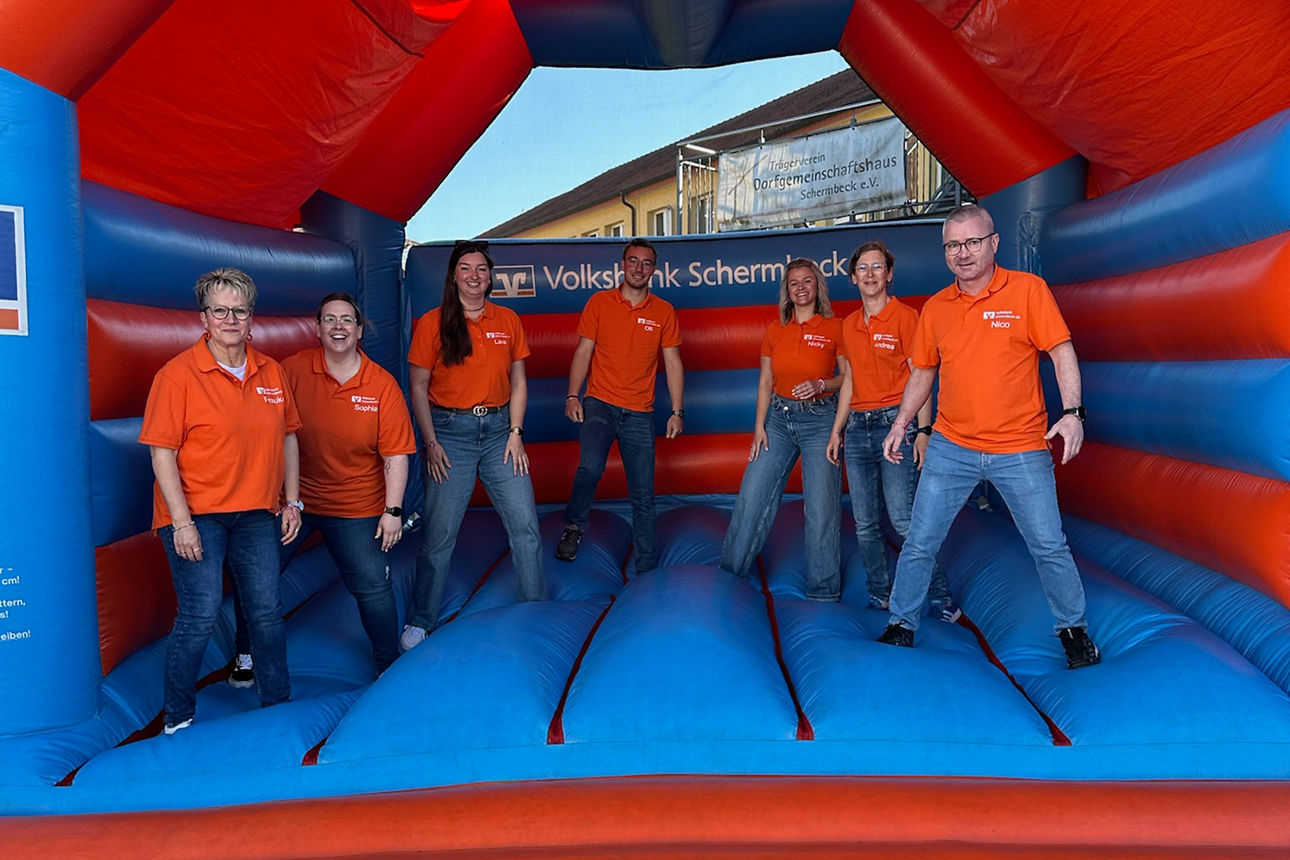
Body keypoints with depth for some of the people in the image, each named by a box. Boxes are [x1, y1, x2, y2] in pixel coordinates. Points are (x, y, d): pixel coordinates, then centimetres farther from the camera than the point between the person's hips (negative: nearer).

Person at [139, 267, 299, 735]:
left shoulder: (272, 372, 6)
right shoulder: (177, 374, -8)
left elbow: (288, 437, 13)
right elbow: (162, 452, -11)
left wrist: (292, 502, 7)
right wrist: (182, 522, -16)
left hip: (256, 514, 5)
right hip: (195, 514, -4)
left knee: (267, 612, 8)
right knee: (201, 614, -8)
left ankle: (277, 704, 24)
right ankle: (178, 718, 12)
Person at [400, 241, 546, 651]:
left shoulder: (508, 321, 7)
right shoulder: (432, 323, -1)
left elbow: (518, 381, 10)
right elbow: (418, 387, 0)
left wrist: (515, 433, 1)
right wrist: (430, 443, -7)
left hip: (499, 428, 3)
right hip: (449, 430, -2)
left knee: (525, 524, 1)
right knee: (439, 532, 0)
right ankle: (420, 622, 17)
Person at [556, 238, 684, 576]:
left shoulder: (663, 311, 6)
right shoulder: (599, 302, 4)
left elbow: (673, 363, 7)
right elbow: (583, 352, 3)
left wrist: (677, 412, 0)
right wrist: (573, 397, -8)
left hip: (640, 414, 1)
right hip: (599, 404, -1)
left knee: (643, 494, 3)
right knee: (590, 467, -26)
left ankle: (646, 570, 15)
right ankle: (573, 527, 2)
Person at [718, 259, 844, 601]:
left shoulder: (834, 328, -3)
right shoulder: (775, 331, 7)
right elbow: (765, 381, 10)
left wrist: (821, 385, -18)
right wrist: (759, 425, 3)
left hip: (819, 420, -3)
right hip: (778, 418, 4)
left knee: (821, 508, -3)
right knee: (750, 498, 3)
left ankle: (823, 591, 11)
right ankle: (729, 575, 18)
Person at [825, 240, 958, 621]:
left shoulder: (905, 317, -4)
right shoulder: (848, 325, 14)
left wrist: (923, 430, -13)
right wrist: (837, 429, 16)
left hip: (895, 423, -6)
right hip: (858, 428, 6)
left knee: (903, 519, -11)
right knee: (865, 524, 6)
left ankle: (940, 597, 2)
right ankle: (879, 594, 18)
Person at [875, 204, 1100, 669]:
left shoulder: (1027, 289, -3)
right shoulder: (935, 307, 6)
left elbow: (1061, 352, -5)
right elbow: (923, 371, 16)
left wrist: (1071, 411, -16)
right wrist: (900, 424, 11)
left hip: (1021, 450, -2)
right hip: (950, 447, 3)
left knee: (1049, 546, 6)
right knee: (919, 543, 4)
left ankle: (1073, 629, 28)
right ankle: (901, 626, 21)